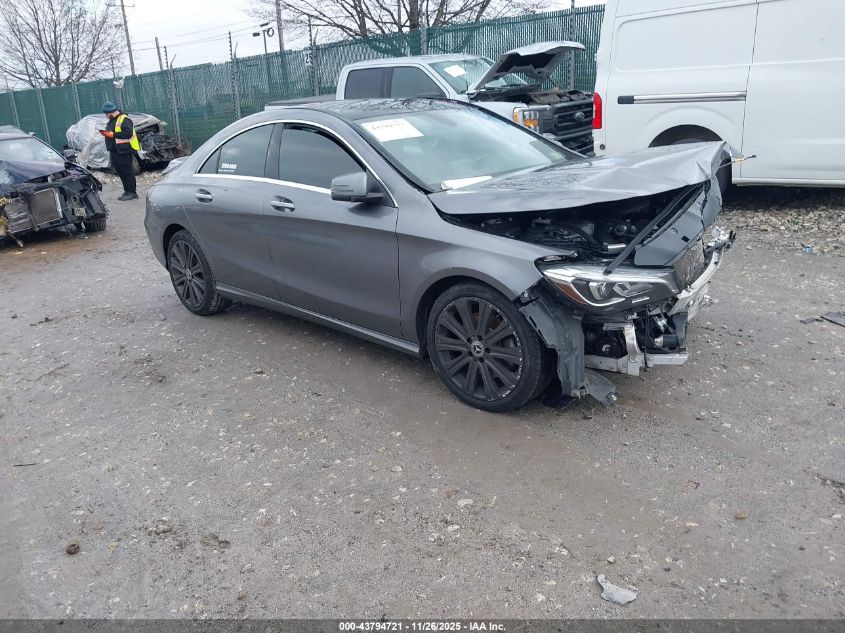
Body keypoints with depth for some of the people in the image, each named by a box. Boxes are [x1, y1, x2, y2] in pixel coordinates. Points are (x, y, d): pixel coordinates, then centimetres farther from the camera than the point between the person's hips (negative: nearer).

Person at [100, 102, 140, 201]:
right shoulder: (111, 121, 19)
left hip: (123, 151, -10)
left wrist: (113, 134, -20)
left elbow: (128, 133, -22)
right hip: (114, 151, 10)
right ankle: (127, 191, 18)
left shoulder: (124, 119, -12)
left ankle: (132, 193, -4)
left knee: (127, 172, -7)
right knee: (121, 173, 11)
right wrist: (105, 133, 7)